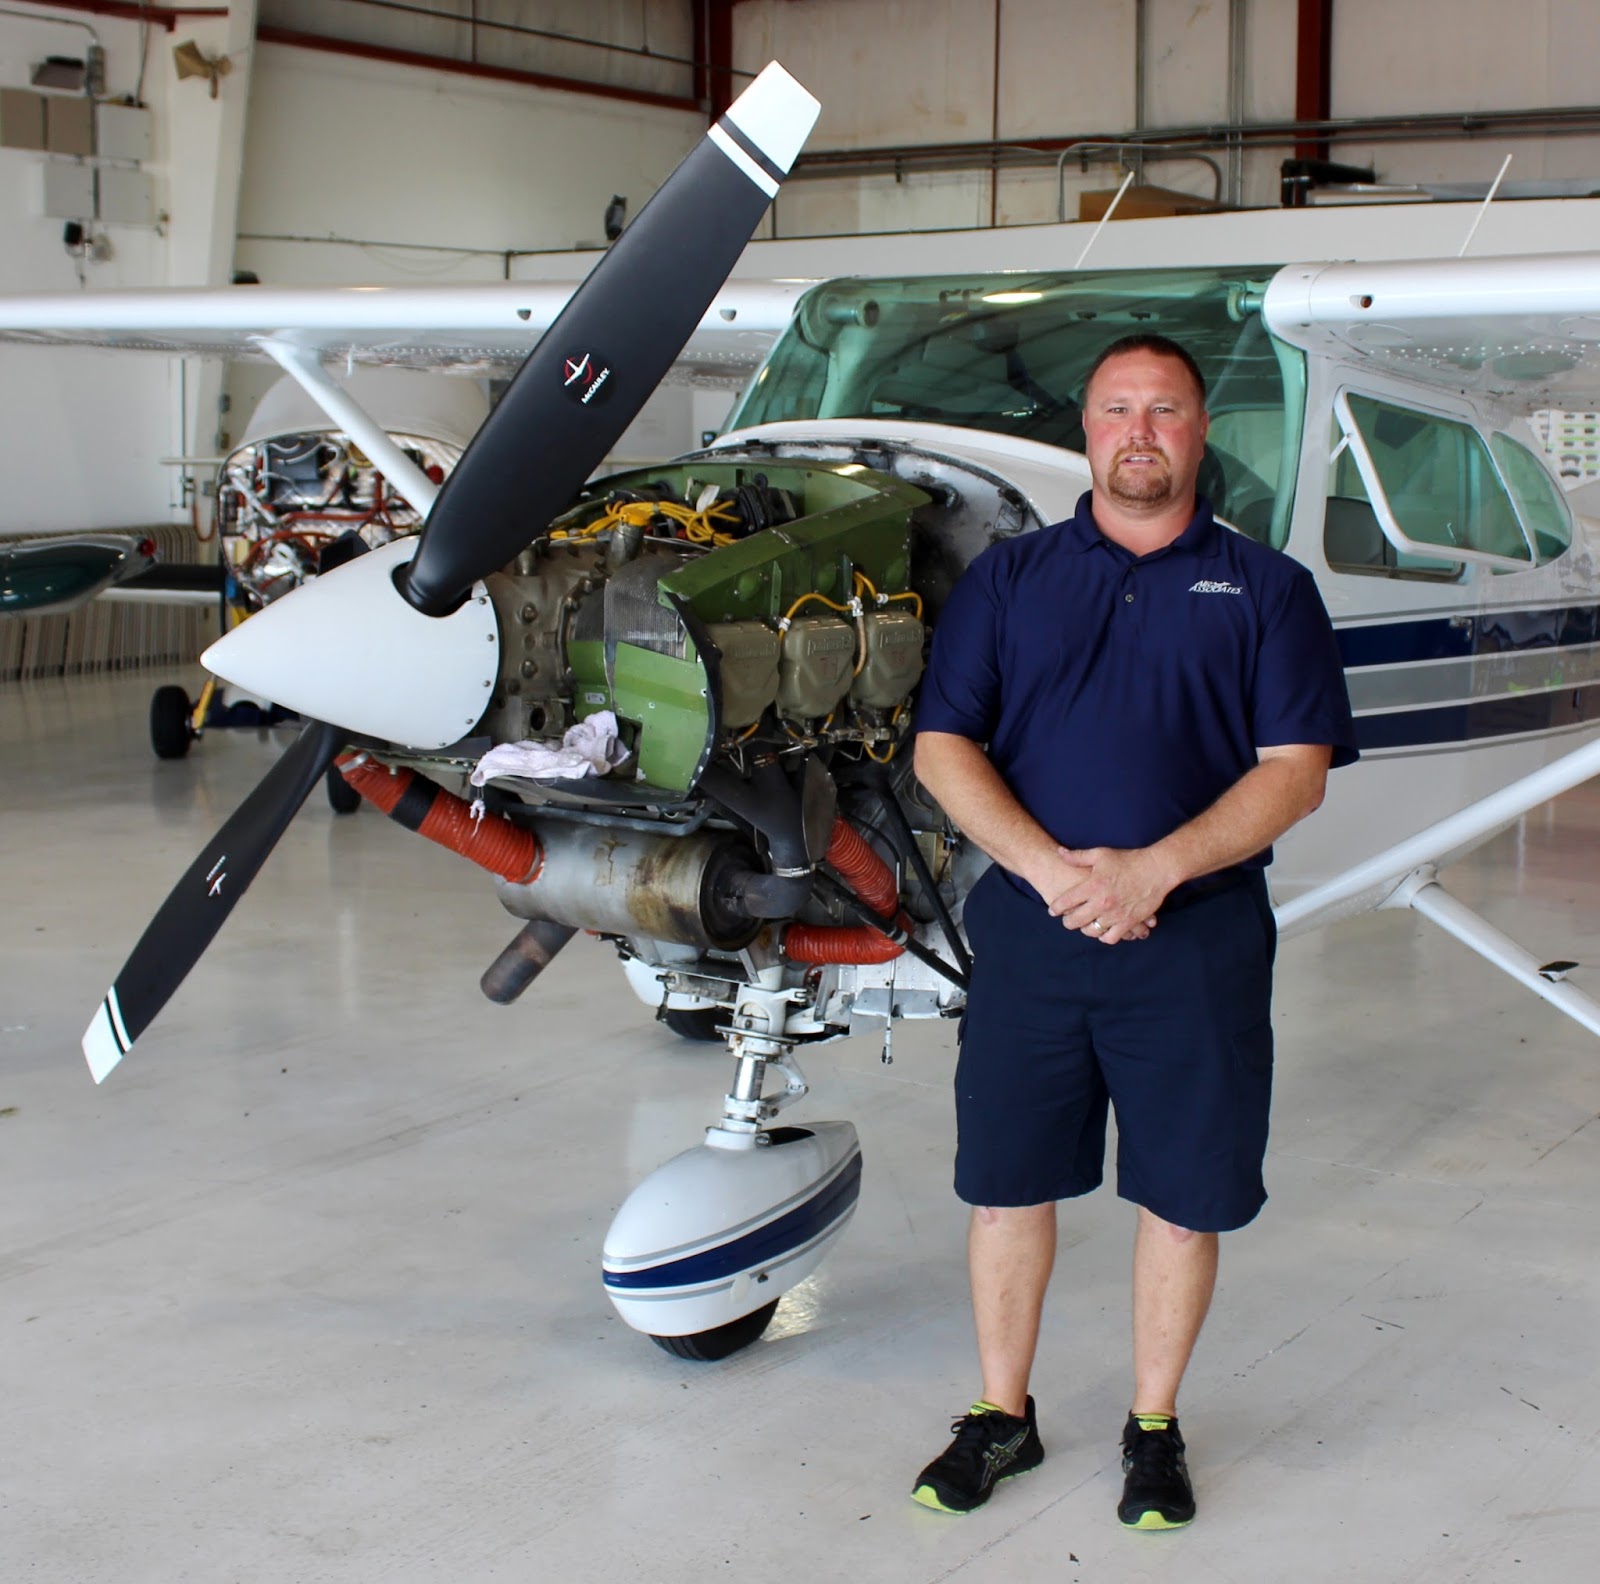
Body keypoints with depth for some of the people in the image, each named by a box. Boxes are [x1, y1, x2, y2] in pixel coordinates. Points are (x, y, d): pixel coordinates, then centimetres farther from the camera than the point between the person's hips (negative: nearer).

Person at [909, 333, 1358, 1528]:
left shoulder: (1266, 589, 5)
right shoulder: (1008, 578, 9)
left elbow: (1296, 770, -4)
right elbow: (943, 748, 2)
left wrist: (1151, 870, -16)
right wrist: (1048, 867, -13)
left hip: (1200, 938, -1)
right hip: (1029, 927, 1)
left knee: (1183, 1192, 7)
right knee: (1006, 1182, 8)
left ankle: (1155, 1431, 25)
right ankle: (1002, 1417, 26)